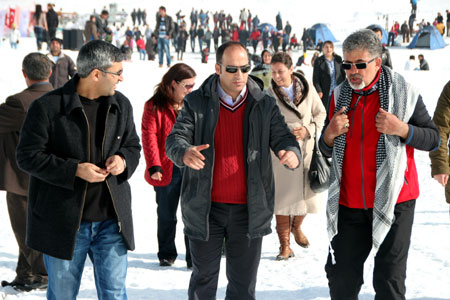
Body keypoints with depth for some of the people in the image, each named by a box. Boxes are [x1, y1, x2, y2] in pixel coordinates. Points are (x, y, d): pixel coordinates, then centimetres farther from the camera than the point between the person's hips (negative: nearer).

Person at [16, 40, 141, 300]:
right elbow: (28, 156, -10)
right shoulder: (48, 107, -10)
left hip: (111, 220, 4)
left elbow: (133, 146, 18)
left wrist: (123, 159, -7)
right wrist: (74, 170, -20)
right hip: (63, 222, -3)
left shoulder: (121, 105, 6)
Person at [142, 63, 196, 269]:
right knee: (166, 215, 11)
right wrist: (154, 166, -17)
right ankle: (166, 254, 28)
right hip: (167, 169, -2)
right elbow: (149, 136, -9)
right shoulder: (155, 106, -3)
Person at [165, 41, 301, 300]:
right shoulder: (197, 102, -1)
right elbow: (175, 138, -9)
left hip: (249, 210, 1)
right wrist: (185, 153, -34)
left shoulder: (265, 105, 3)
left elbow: (283, 137, -1)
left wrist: (292, 153, -27)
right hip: (206, 208, -1)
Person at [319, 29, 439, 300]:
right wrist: (330, 134, -9)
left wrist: (401, 129, -21)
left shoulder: (403, 92, -5)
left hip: (393, 201, -4)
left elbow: (433, 138, -3)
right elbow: (326, 150, 13)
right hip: (350, 204, 4)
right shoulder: (340, 96, 6)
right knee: (340, 275, 10)